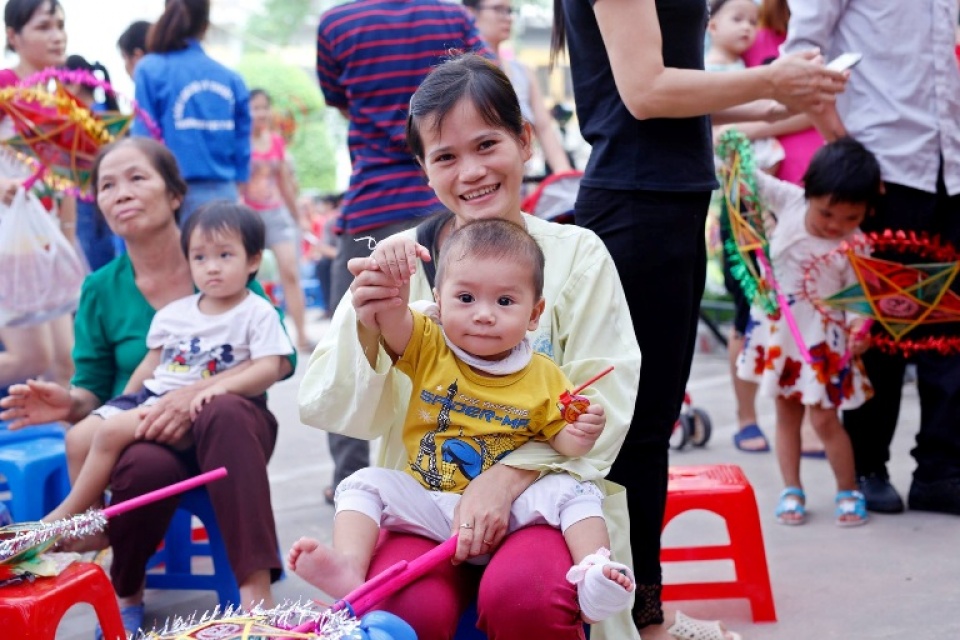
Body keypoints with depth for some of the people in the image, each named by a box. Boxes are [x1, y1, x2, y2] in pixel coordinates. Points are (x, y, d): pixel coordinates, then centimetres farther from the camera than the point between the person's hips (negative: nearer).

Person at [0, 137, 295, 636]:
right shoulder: (101, 289, 4)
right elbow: (94, 392, 9)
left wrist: (196, 393, -24)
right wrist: (70, 403, -17)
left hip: (230, 428, -1)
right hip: (145, 436, 1)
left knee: (221, 412, -36)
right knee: (147, 466, -36)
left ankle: (256, 590, -38)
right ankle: (125, 591, -5)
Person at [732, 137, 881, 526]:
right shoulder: (790, 201, -9)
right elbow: (751, 180, 2)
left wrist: (858, 328, -32)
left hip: (821, 339, -3)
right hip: (777, 328, 4)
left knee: (824, 419, -2)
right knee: (787, 413, 12)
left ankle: (848, 491, 15)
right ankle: (792, 491, 21)